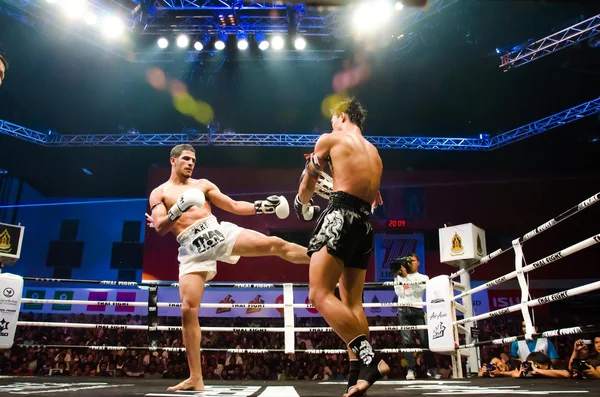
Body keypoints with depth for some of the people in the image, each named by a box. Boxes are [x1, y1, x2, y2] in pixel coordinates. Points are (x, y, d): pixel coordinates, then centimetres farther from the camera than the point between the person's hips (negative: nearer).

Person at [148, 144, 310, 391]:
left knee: (275, 245, -12)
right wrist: (177, 211, -20)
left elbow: (234, 207, 18)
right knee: (188, 310, -11)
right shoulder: (159, 193, 12)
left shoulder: (202, 184, 19)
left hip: (219, 232, 2)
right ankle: (196, 379, -2)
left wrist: (261, 206, 5)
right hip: (193, 249, -2)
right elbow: (160, 228, -1)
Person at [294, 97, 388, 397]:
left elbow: (308, 182, 16)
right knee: (352, 302, 8)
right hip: (364, 226, 8)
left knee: (320, 295, -13)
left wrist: (302, 204, 37)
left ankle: (371, 359, -22)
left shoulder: (330, 139, 7)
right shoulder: (374, 153, 26)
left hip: (341, 217, -8)